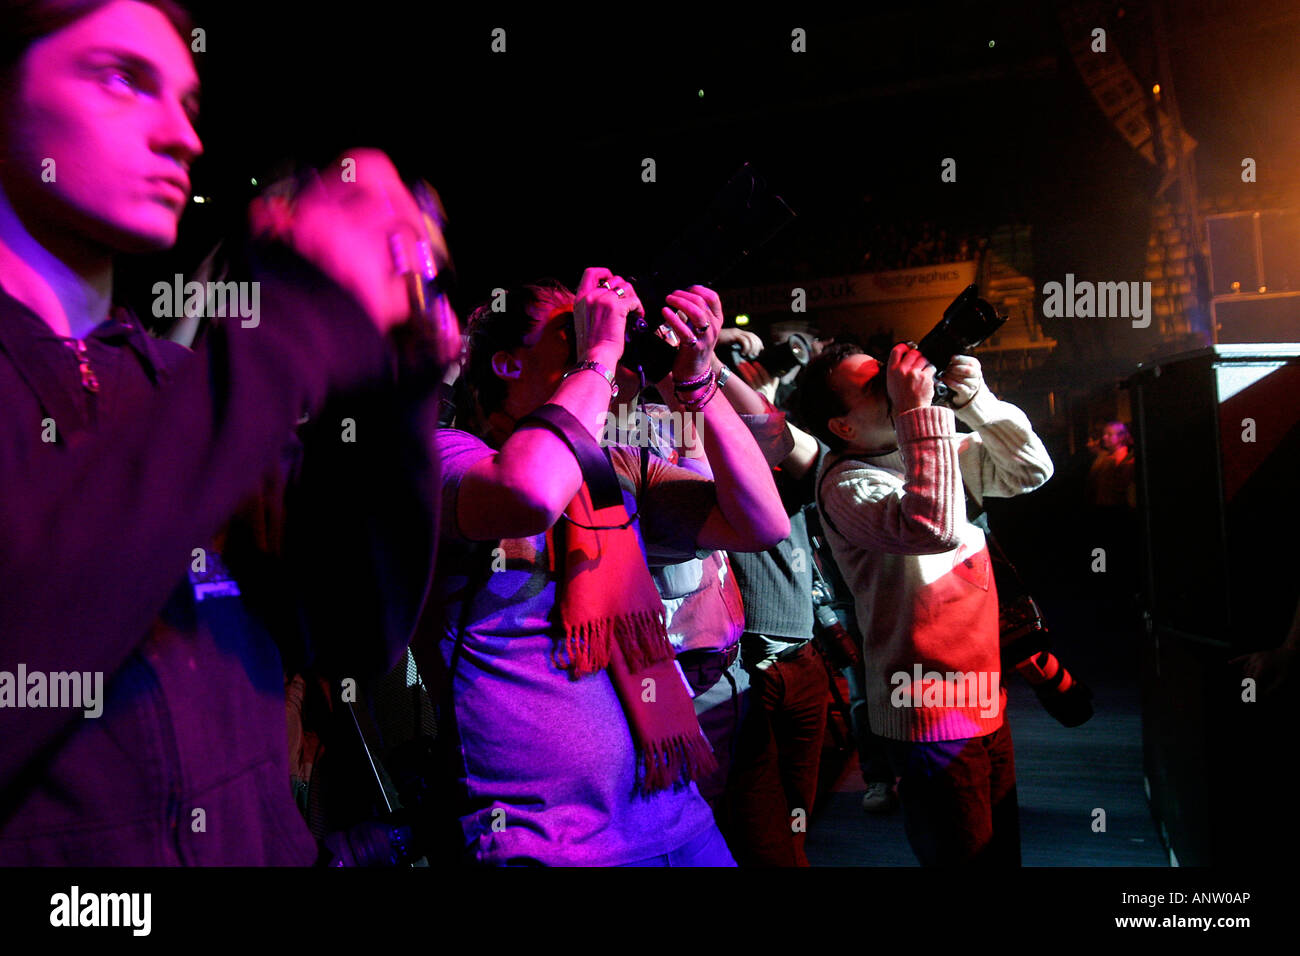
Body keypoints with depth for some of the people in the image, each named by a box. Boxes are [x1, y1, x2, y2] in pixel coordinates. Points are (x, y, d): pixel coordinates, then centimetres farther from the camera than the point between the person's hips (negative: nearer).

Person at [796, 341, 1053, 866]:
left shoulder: (939, 446, 7)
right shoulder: (846, 485, -18)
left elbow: (1027, 472, 9)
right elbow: (936, 528, -35)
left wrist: (976, 399, -6)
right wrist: (917, 409, -30)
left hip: (985, 700, 8)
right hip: (932, 716, -8)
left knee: (1002, 848, 20)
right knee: (962, 855, 3)